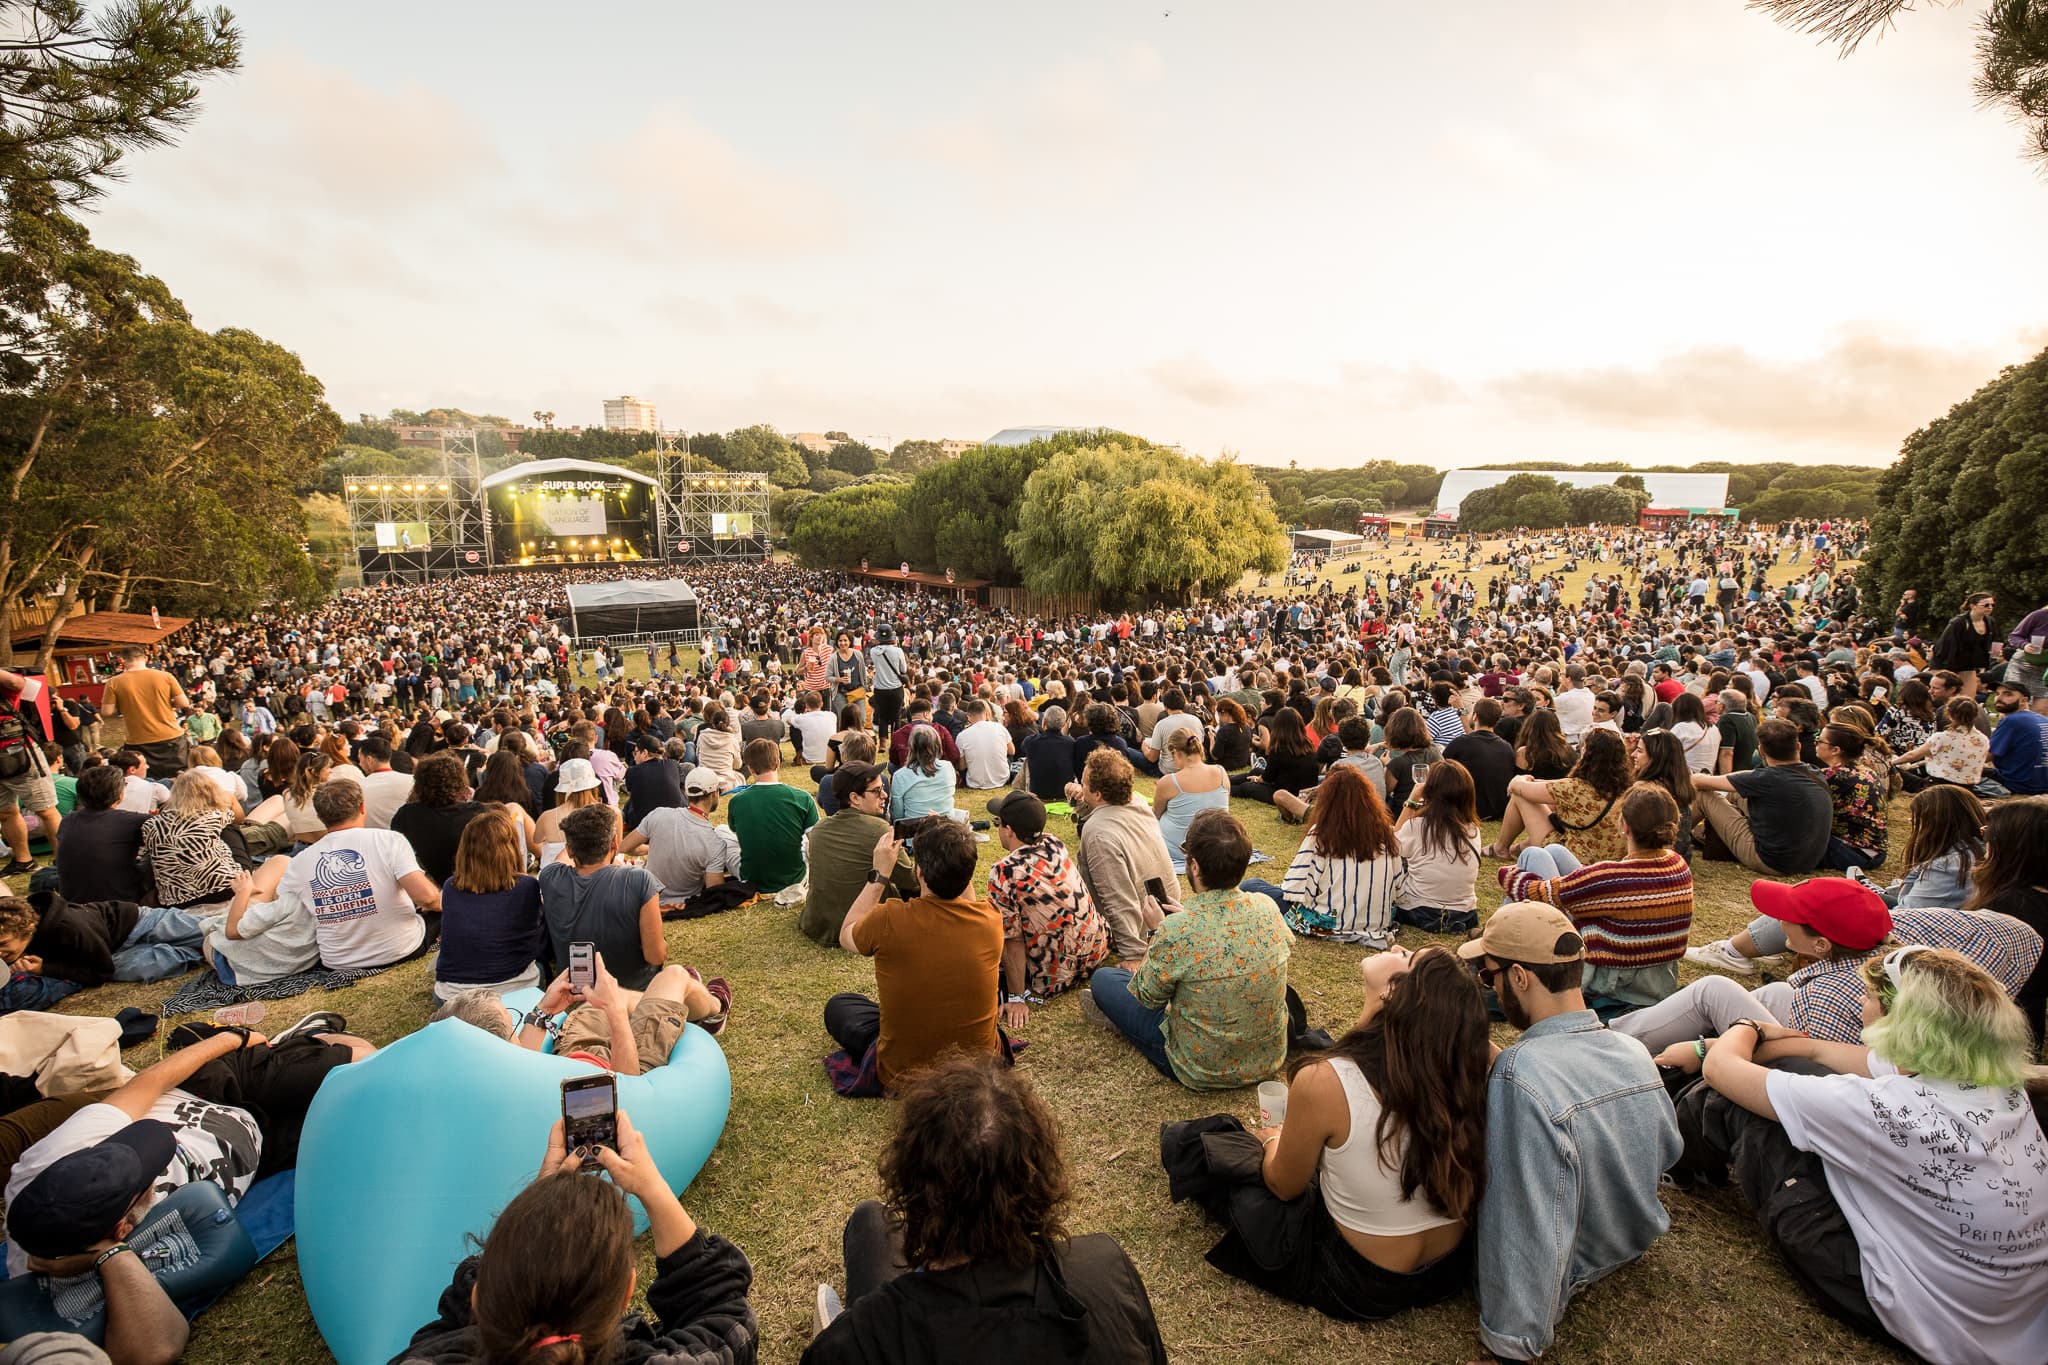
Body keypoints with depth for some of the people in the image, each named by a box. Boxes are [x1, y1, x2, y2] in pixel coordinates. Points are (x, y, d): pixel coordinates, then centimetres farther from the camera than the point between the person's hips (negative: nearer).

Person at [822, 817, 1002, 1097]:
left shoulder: (888, 920, -26)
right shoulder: (990, 919, -18)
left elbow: (846, 936, 0)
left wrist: (879, 874, 1)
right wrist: (952, 854, 5)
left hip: (901, 1074, -3)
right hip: (981, 1064, 4)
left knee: (838, 1005, 22)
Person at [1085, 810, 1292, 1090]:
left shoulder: (1176, 931, -30)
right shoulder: (1267, 908, -15)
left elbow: (1148, 997, -12)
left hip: (1202, 1073, -5)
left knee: (1102, 979, 10)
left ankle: (1119, 1013, 40)